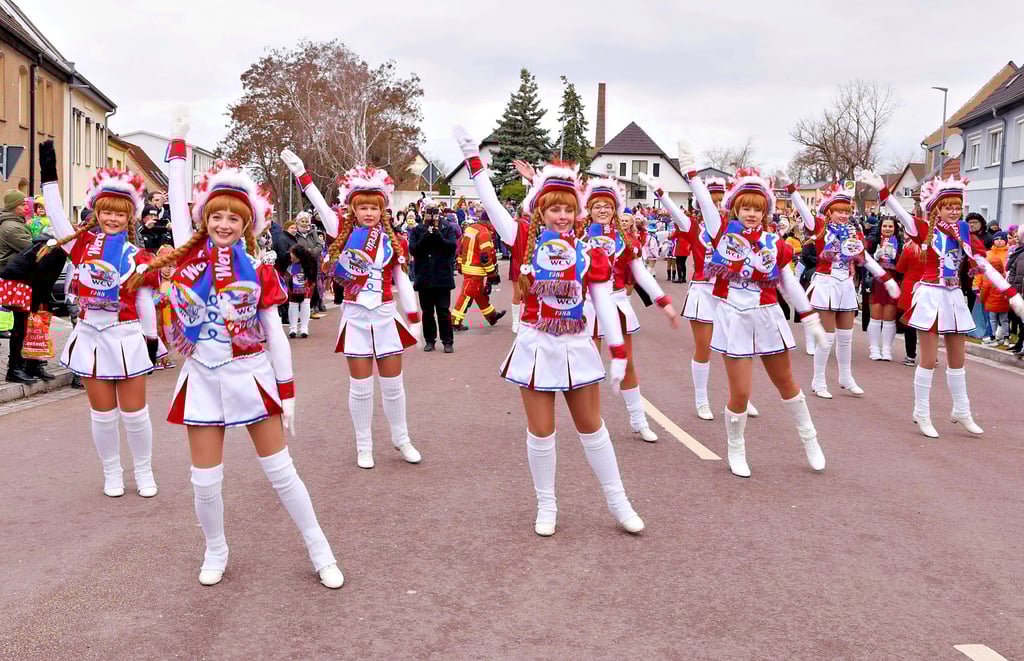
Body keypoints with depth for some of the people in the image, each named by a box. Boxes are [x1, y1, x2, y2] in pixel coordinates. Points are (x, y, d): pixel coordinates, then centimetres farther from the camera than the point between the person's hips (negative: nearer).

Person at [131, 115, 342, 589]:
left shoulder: (258, 272, -3)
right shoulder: (188, 255, 0)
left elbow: (275, 336, 0)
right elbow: (177, 196, 2)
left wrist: (287, 393, -1)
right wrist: (178, 140, 5)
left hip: (251, 375, -1)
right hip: (203, 378, 2)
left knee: (281, 471, 3)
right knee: (205, 480, 6)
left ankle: (320, 552, 15)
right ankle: (215, 551, 31)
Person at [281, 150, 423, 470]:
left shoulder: (392, 240, 2)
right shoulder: (344, 233, -2)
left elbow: (402, 281, 5)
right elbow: (319, 204, -11)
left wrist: (414, 319, 5)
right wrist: (300, 172, -20)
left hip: (386, 316, 1)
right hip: (355, 317, -1)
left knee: (393, 384, 8)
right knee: (360, 386, 5)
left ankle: (401, 439, 25)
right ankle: (364, 446, 19)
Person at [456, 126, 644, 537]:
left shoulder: (589, 254, -2)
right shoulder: (527, 242, -3)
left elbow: (605, 304, -3)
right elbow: (491, 204, -8)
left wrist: (618, 352, -6)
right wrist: (472, 158, -12)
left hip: (577, 346, 1)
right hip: (536, 345, -1)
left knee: (592, 428, 12)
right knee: (541, 432, 7)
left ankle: (618, 503, 24)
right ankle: (546, 506, 24)